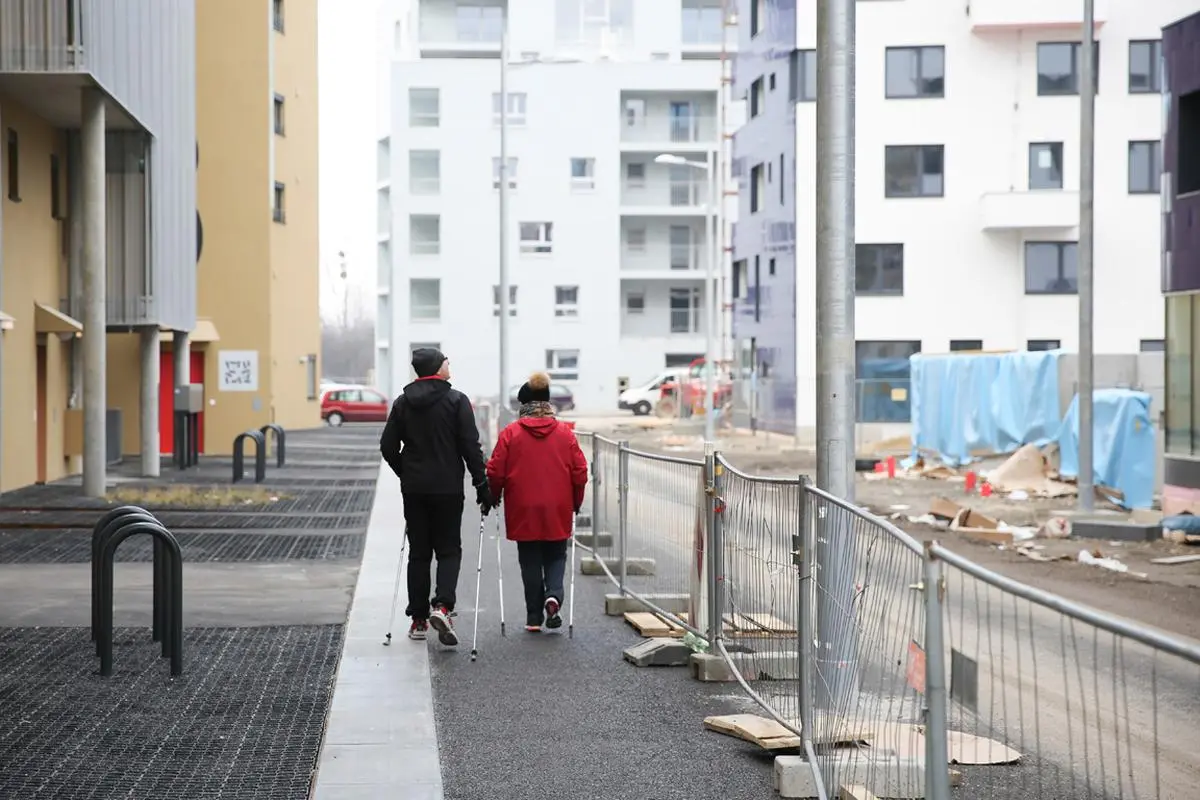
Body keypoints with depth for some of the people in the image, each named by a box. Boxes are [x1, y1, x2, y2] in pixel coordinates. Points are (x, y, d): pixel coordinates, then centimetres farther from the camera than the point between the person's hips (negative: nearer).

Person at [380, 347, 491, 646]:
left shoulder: (402, 403, 5)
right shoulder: (456, 400, -7)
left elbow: (388, 447, 5)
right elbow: (471, 447, -10)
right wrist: (482, 485, -5)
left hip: (414, 489, 3)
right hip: (448, 488, -3)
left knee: (418, 552, 10)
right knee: (449, 549, 5)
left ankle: (419, 619, 11)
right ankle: (442, 605, -17)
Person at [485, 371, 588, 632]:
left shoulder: (510, 434, -5)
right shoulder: (565, 434, 0)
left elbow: (495, 473, -5)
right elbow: (580, 472, 1)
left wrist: (494, 498, 13)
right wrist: (576, 503, 15)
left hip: (523, 512, -1)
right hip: (558, 513, 1)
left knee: (530, 562, 10)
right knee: (556, 557, 14)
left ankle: (534, 616, 11)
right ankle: (553, 596, -12)